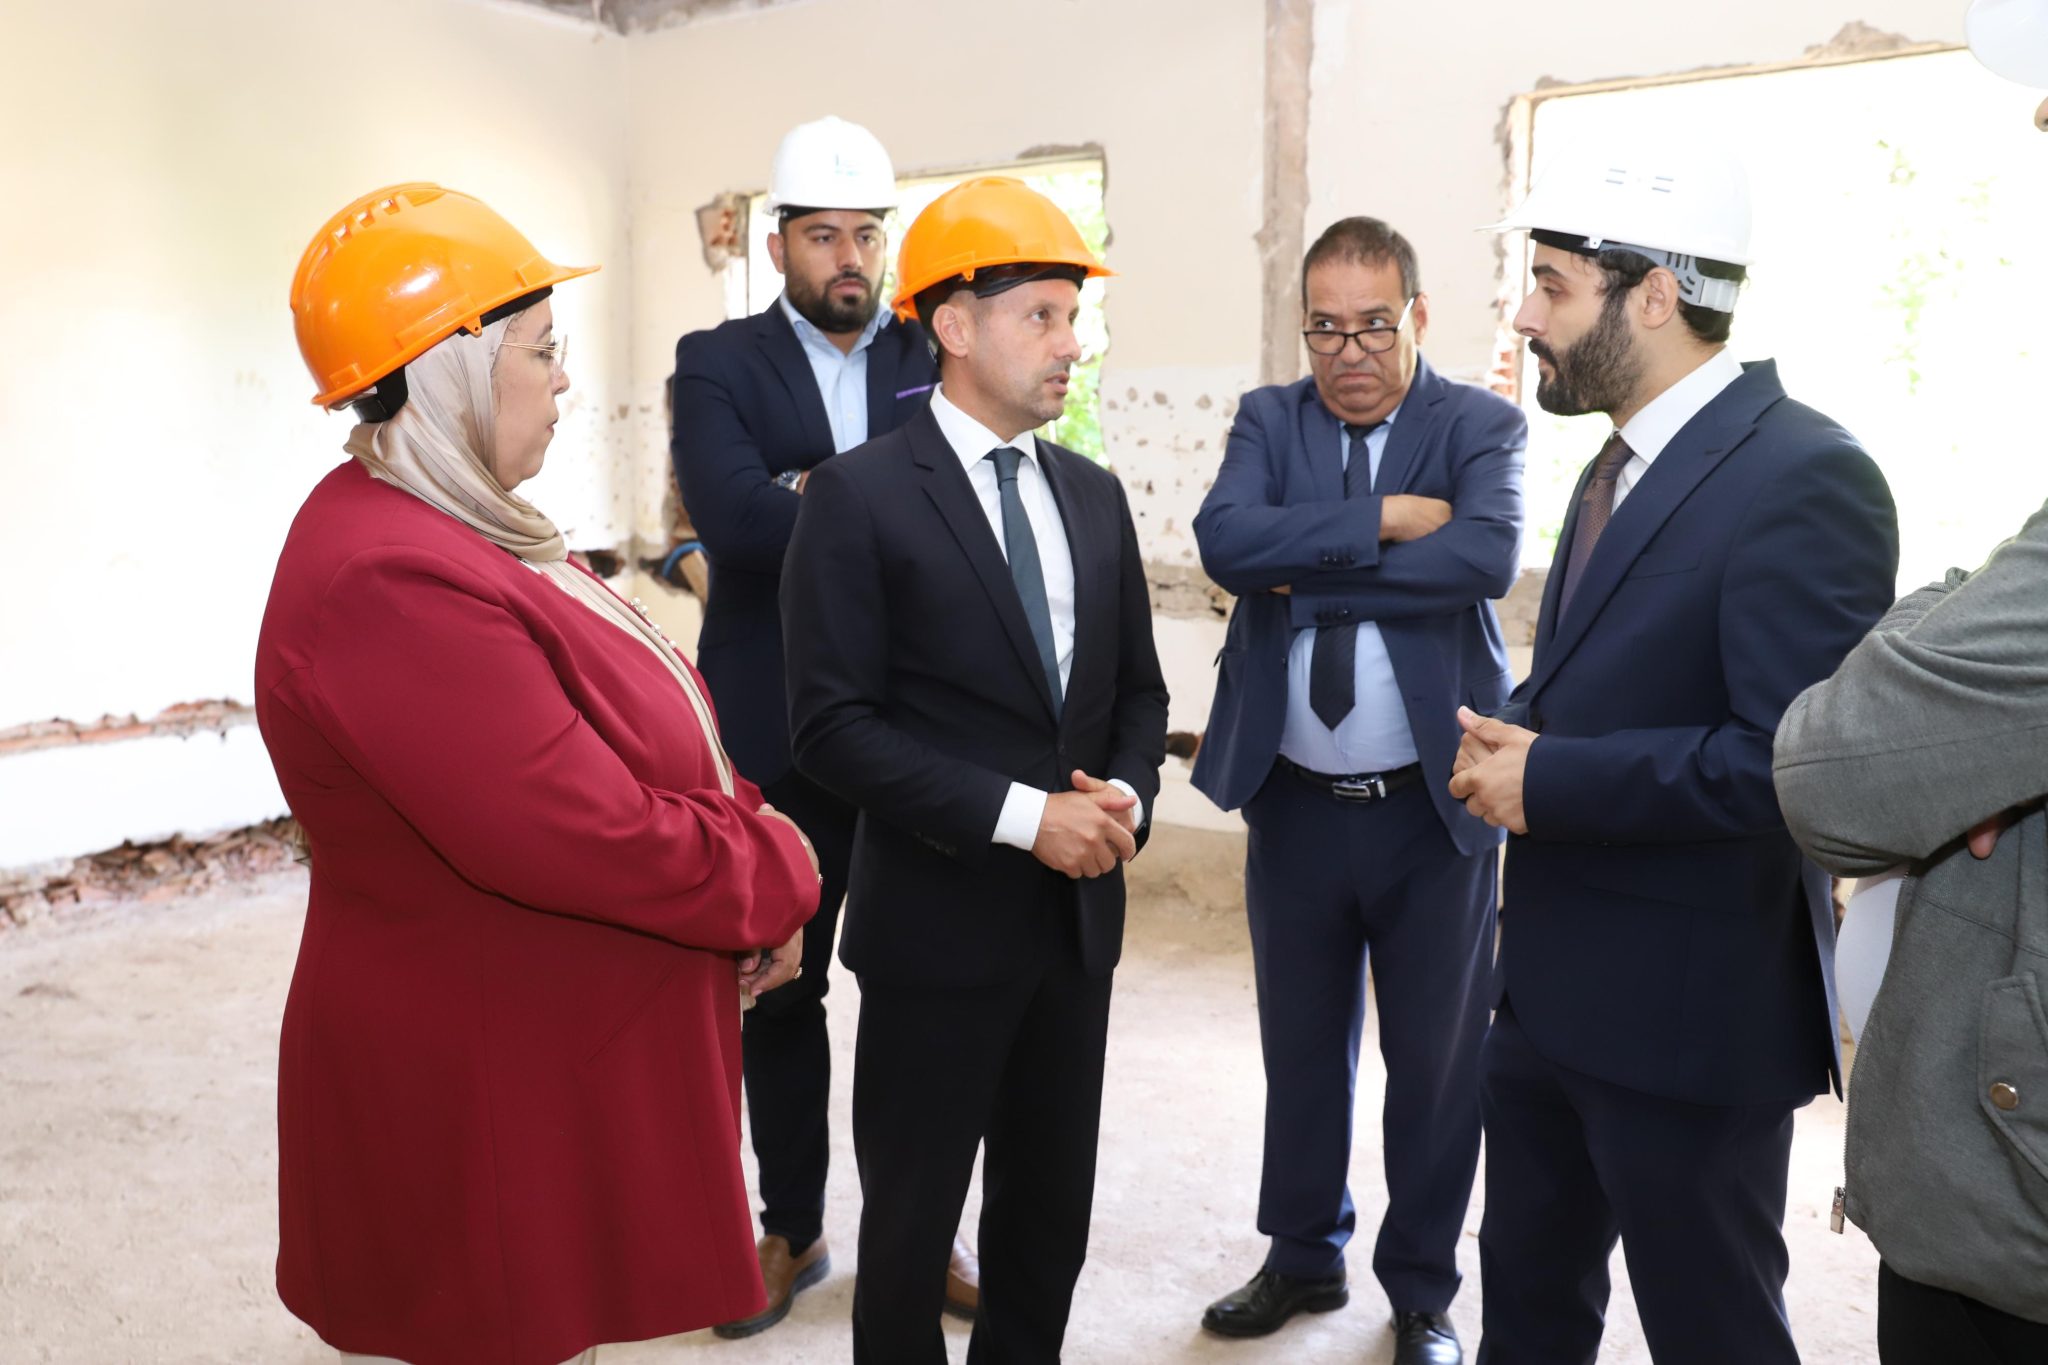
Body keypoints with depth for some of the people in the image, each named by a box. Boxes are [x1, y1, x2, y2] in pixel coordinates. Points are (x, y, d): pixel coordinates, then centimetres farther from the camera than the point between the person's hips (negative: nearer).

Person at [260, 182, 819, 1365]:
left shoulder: (449, 526, 6)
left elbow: (642, 732, 9)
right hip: (488, 1100, -9)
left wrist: (752, 849, -4)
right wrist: (772, 873, -14)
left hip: (556, 1058, 10)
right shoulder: (396, 584, -28)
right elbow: (579, 835, -30)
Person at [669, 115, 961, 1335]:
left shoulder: (935, 357, 6)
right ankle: (792, 1228, 31)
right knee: (781, 986, 12)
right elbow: (739, 520, -18)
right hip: (782, 733, -1)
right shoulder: (718, 363, 0)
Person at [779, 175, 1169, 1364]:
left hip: (1079, 916, 6)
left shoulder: (1095, 495, 8)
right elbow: (833, 726, -16)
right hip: (937, 920, -5)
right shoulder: (861, 495, -11)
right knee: (914, 1216, 12)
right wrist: (1019, 815, -20)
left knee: (1052, 1211, 19)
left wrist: (1126, 792, -8)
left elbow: (1138, 688, 13)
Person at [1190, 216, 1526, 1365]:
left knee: (1436, 1059, 12)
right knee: (1302, 1046, 18)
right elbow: (1225, 540, -15)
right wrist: (1383, 518, -19)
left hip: (1433, 803, -2)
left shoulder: (1481, 426, -3)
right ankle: (1304, 1257, 39)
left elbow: (1488, 555, -24)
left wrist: (1308, 577, -18)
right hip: (1294, 800, 3)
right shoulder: (1270, 419, 5)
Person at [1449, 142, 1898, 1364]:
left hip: (1689, 1015, -9)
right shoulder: (1624, 462, 11)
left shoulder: (1803, 477, -19)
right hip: (1552, 989, 9)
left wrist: (1548, 782, -21)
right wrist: (1513, 738, -2)